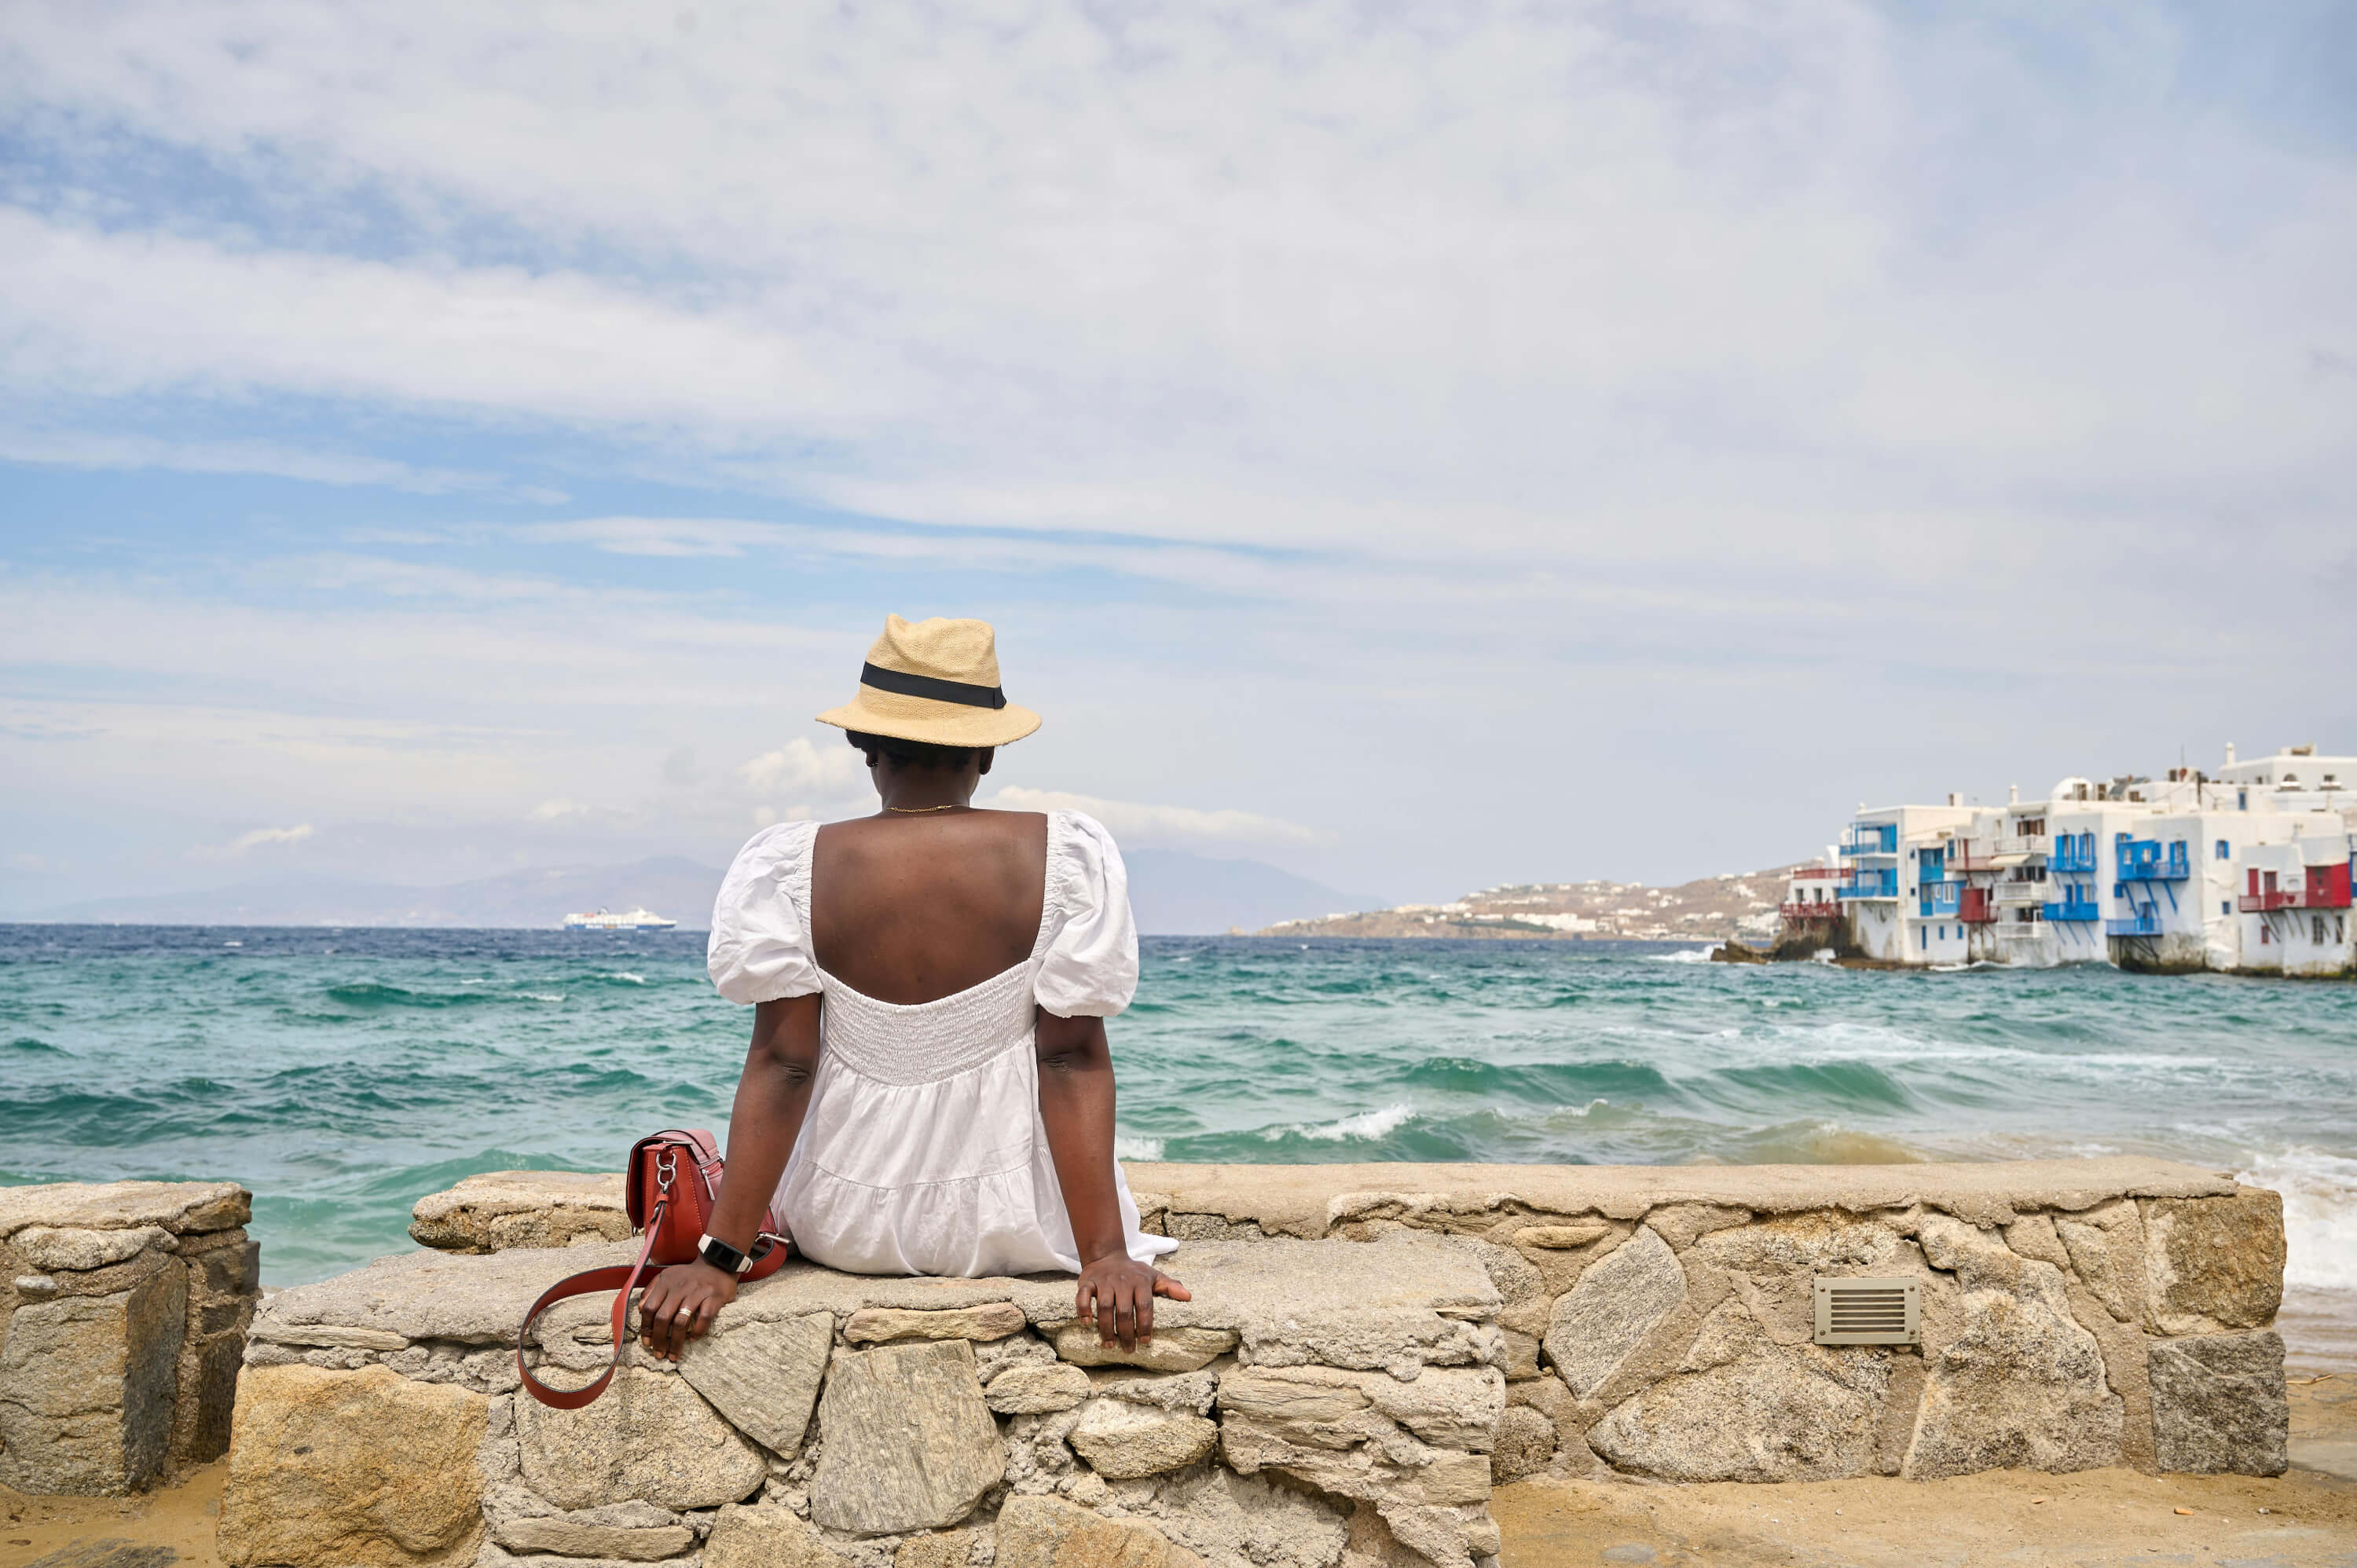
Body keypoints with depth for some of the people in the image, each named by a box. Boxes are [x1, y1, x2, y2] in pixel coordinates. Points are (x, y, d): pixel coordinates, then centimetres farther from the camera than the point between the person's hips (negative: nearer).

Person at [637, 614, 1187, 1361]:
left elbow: (780, 1065, -16)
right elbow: (1073, 1061, -17)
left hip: (846, 1231, 1)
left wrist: (719, 1261, -12)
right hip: (1013, 1231, -1)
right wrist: (1107, 1255, -16)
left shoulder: (790, 866, -13)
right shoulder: (1066, 856, -14)